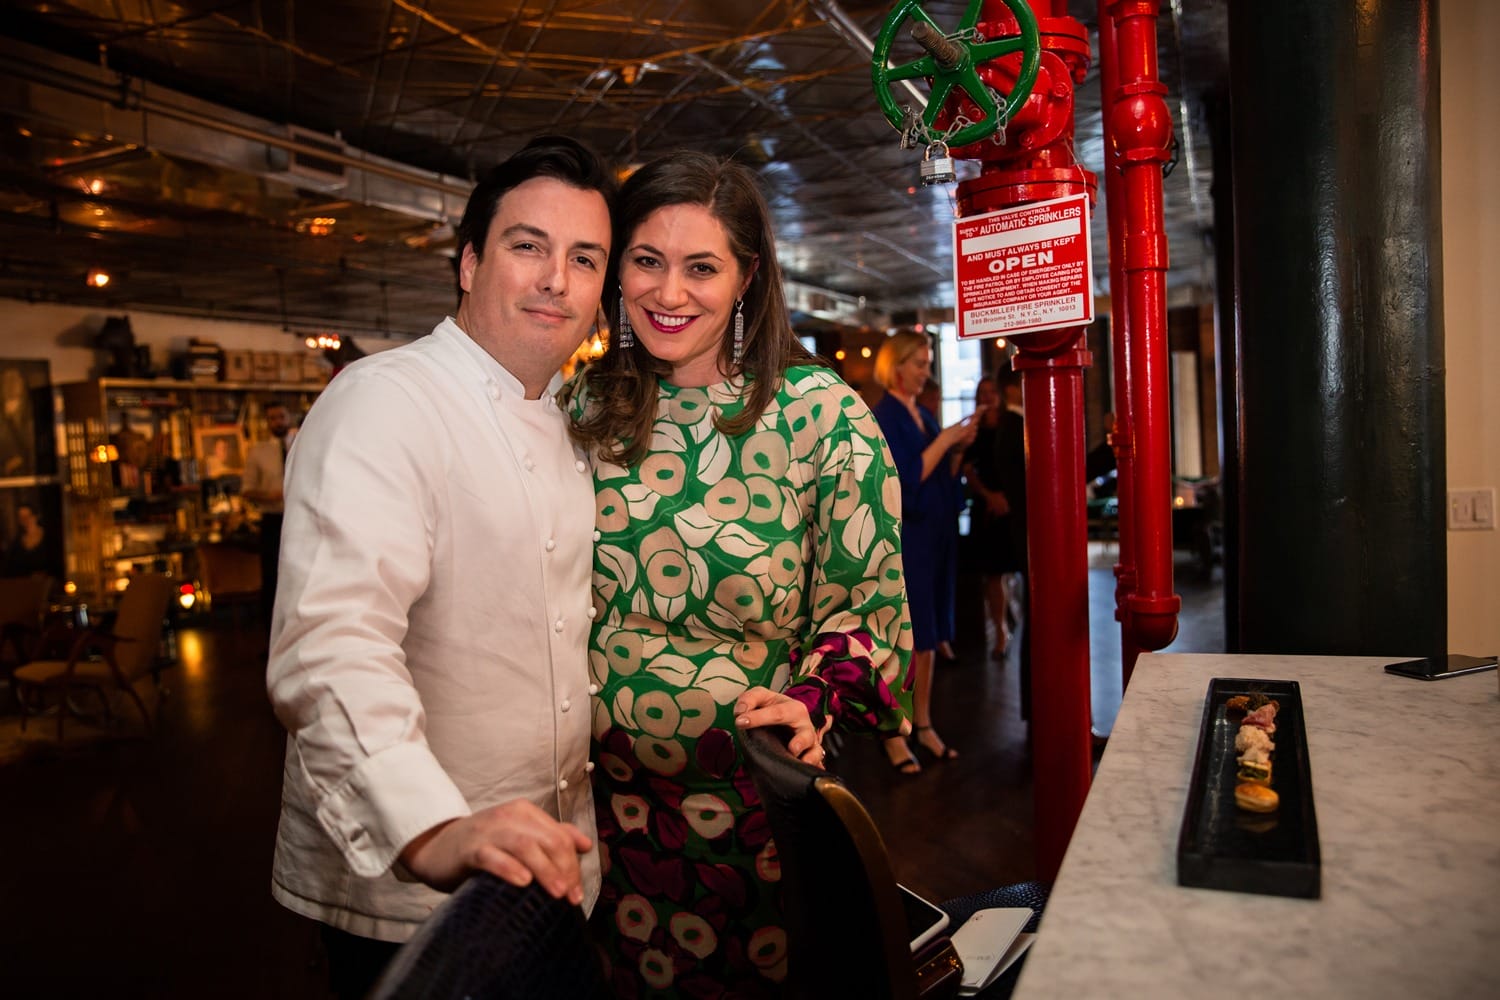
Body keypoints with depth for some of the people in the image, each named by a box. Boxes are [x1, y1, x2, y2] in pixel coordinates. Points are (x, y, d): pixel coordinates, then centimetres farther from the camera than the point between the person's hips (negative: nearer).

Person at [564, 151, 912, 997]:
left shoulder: (820, 414, -12)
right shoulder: (589, 405, 0)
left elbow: (864, 603, -7)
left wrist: (811, 704, -22)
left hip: (755, 793, -3)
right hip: (609, 790, 4)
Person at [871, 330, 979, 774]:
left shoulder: (923, 415, 14)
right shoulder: (883, 416, -10)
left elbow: (940, 474, 16)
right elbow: (906, 478, -19)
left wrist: (959, 447, 1)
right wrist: (944, 440, -14)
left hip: (933, 535, 8)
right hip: (902, 537, -8)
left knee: (926, 635, 12)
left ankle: (923, 725, 21)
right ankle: (893, 733, 6)